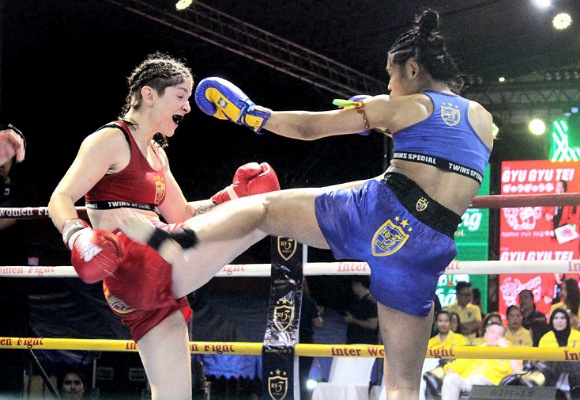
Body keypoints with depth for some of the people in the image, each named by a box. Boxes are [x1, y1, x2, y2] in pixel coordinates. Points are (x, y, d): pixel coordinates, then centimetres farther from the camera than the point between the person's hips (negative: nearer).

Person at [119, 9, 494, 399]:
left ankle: (177, 239, -11)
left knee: (262, 205, 13)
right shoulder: (483, 119, 18)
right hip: (429, 252, 3)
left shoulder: (403, 106, 7)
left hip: (380, 216, -3)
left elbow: (309, 126, 11)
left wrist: (251, 115, 25)